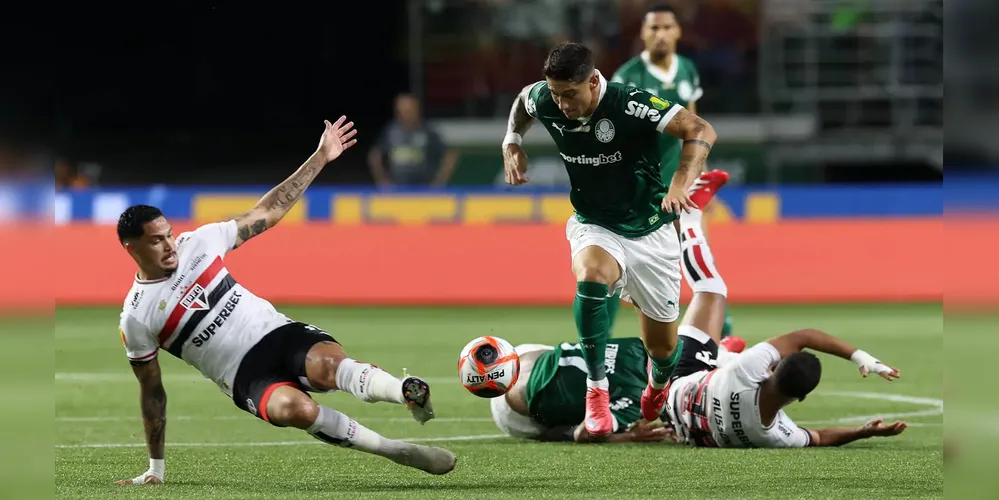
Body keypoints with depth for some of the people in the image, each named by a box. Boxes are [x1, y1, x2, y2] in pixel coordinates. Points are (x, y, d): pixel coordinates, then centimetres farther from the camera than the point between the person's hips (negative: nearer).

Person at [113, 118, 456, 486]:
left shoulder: (198, 243, 6)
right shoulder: (136, 318, -1)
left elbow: (267, 212, 11)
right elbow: (151, 391, 8)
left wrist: (320, 158, 5)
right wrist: (155, 467, 12)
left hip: (279, 333, 3)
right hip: (246, 375, -3)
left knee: (329, 364, -34)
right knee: (294, 408, -36)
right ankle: (399, 453, -30)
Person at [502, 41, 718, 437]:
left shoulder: (630, 105, -26)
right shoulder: (545, 101, -12)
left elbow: (701, 131, -30)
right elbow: (522, 100, 14)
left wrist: (679, 185, -43)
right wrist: (512, 145, 0)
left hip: (649, 231, -2)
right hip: (593, 226, 2)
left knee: (663, 348, 6)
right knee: (590, 276, -36)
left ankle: (659, 389, 45)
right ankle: (596, 389, -23)